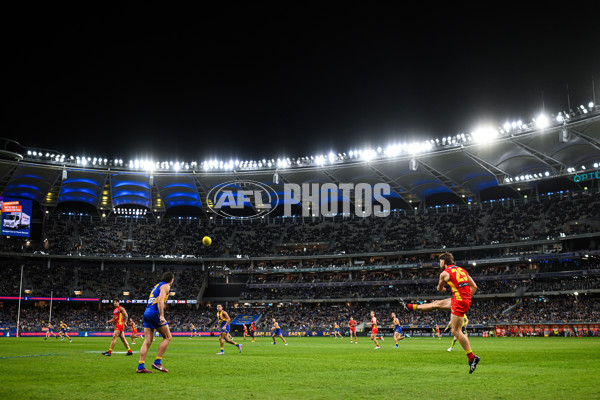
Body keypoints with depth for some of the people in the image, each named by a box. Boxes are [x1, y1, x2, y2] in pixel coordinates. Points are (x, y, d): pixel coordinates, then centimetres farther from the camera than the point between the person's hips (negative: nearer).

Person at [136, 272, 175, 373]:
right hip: (155, 313, -8)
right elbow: (160, 300, -17)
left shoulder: (157, 285, 26)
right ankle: (157, 362, -4)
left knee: (148, 341, 5)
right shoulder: (166, 286, -1)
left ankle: (140, 366, -2)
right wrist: (162, 316, -23)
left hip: (147, 312, 8)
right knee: (167, 337, 1)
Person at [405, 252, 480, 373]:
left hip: (459, 302, -9)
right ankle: (413, 307, 41)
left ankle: (472, 358, -3)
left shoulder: (445, 273, -5)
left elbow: (439, 288, 14)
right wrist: (467, 298, 19)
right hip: (466, 300, 9)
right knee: (437, 303, 23)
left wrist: (442, 288, 37)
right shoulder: (462, 270, 15)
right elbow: (474, 287, 14)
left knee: (456, 331, -4)